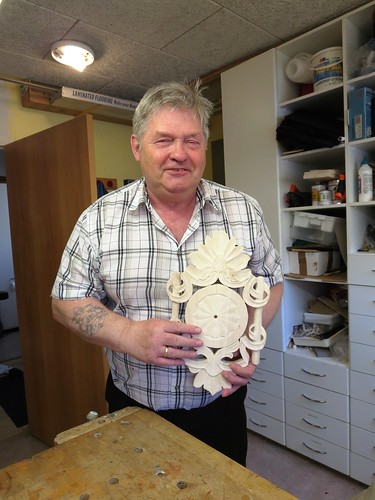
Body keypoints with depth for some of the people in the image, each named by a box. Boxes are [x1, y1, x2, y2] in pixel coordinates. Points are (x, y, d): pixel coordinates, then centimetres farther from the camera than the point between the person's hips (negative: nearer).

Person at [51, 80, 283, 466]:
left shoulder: (245, 211, -7)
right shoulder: (98, 219, -11)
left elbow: (270, 284, 2)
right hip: (133, 408, 0)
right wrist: (129, 334, -24)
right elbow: (66, 301, -6)